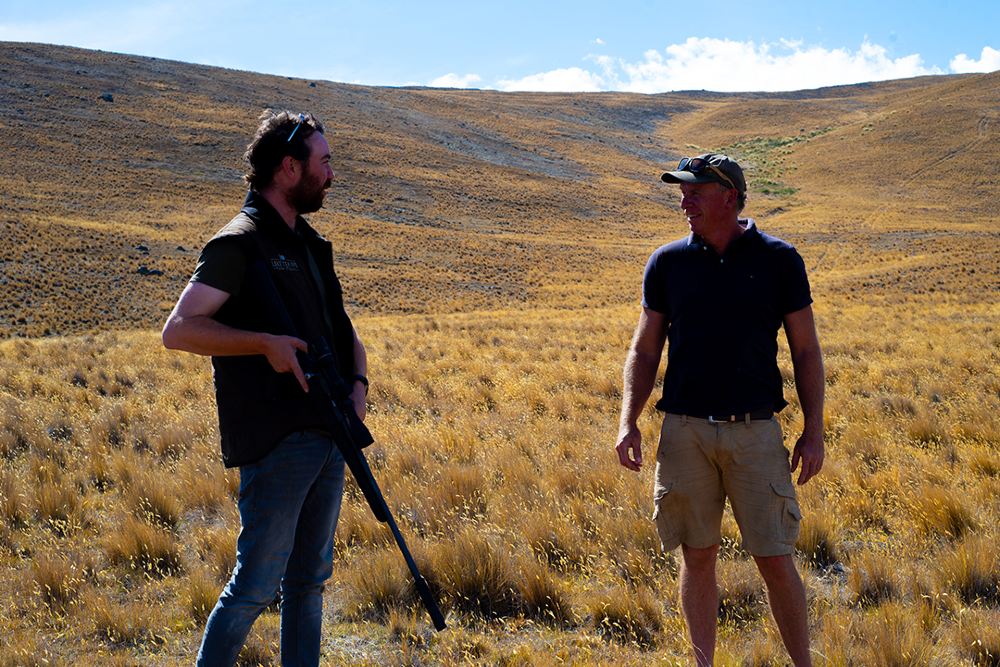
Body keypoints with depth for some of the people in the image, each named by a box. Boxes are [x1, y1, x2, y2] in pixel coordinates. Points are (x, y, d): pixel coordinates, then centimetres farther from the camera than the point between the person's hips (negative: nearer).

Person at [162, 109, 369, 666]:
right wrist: (264, 342, -22)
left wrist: (358, 381, 3)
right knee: (256, 586, -5)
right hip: (277, 444, -8)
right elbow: (178, 330, -15)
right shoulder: (240, 244, -9)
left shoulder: (311, 245, 16)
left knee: (310, 579, 14)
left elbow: (343, 330, 22)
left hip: (329, 436, 8)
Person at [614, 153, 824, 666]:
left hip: (755, 431, -2)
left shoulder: (778, 259, 1)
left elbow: (806, 350, 4)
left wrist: (814, 430, -1)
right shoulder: (668, 262, 5)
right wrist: (628, 423, 0)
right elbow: (645, 349, 10)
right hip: (685, 431, 2)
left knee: (775, 560, 0)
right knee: (697, 557, 8)